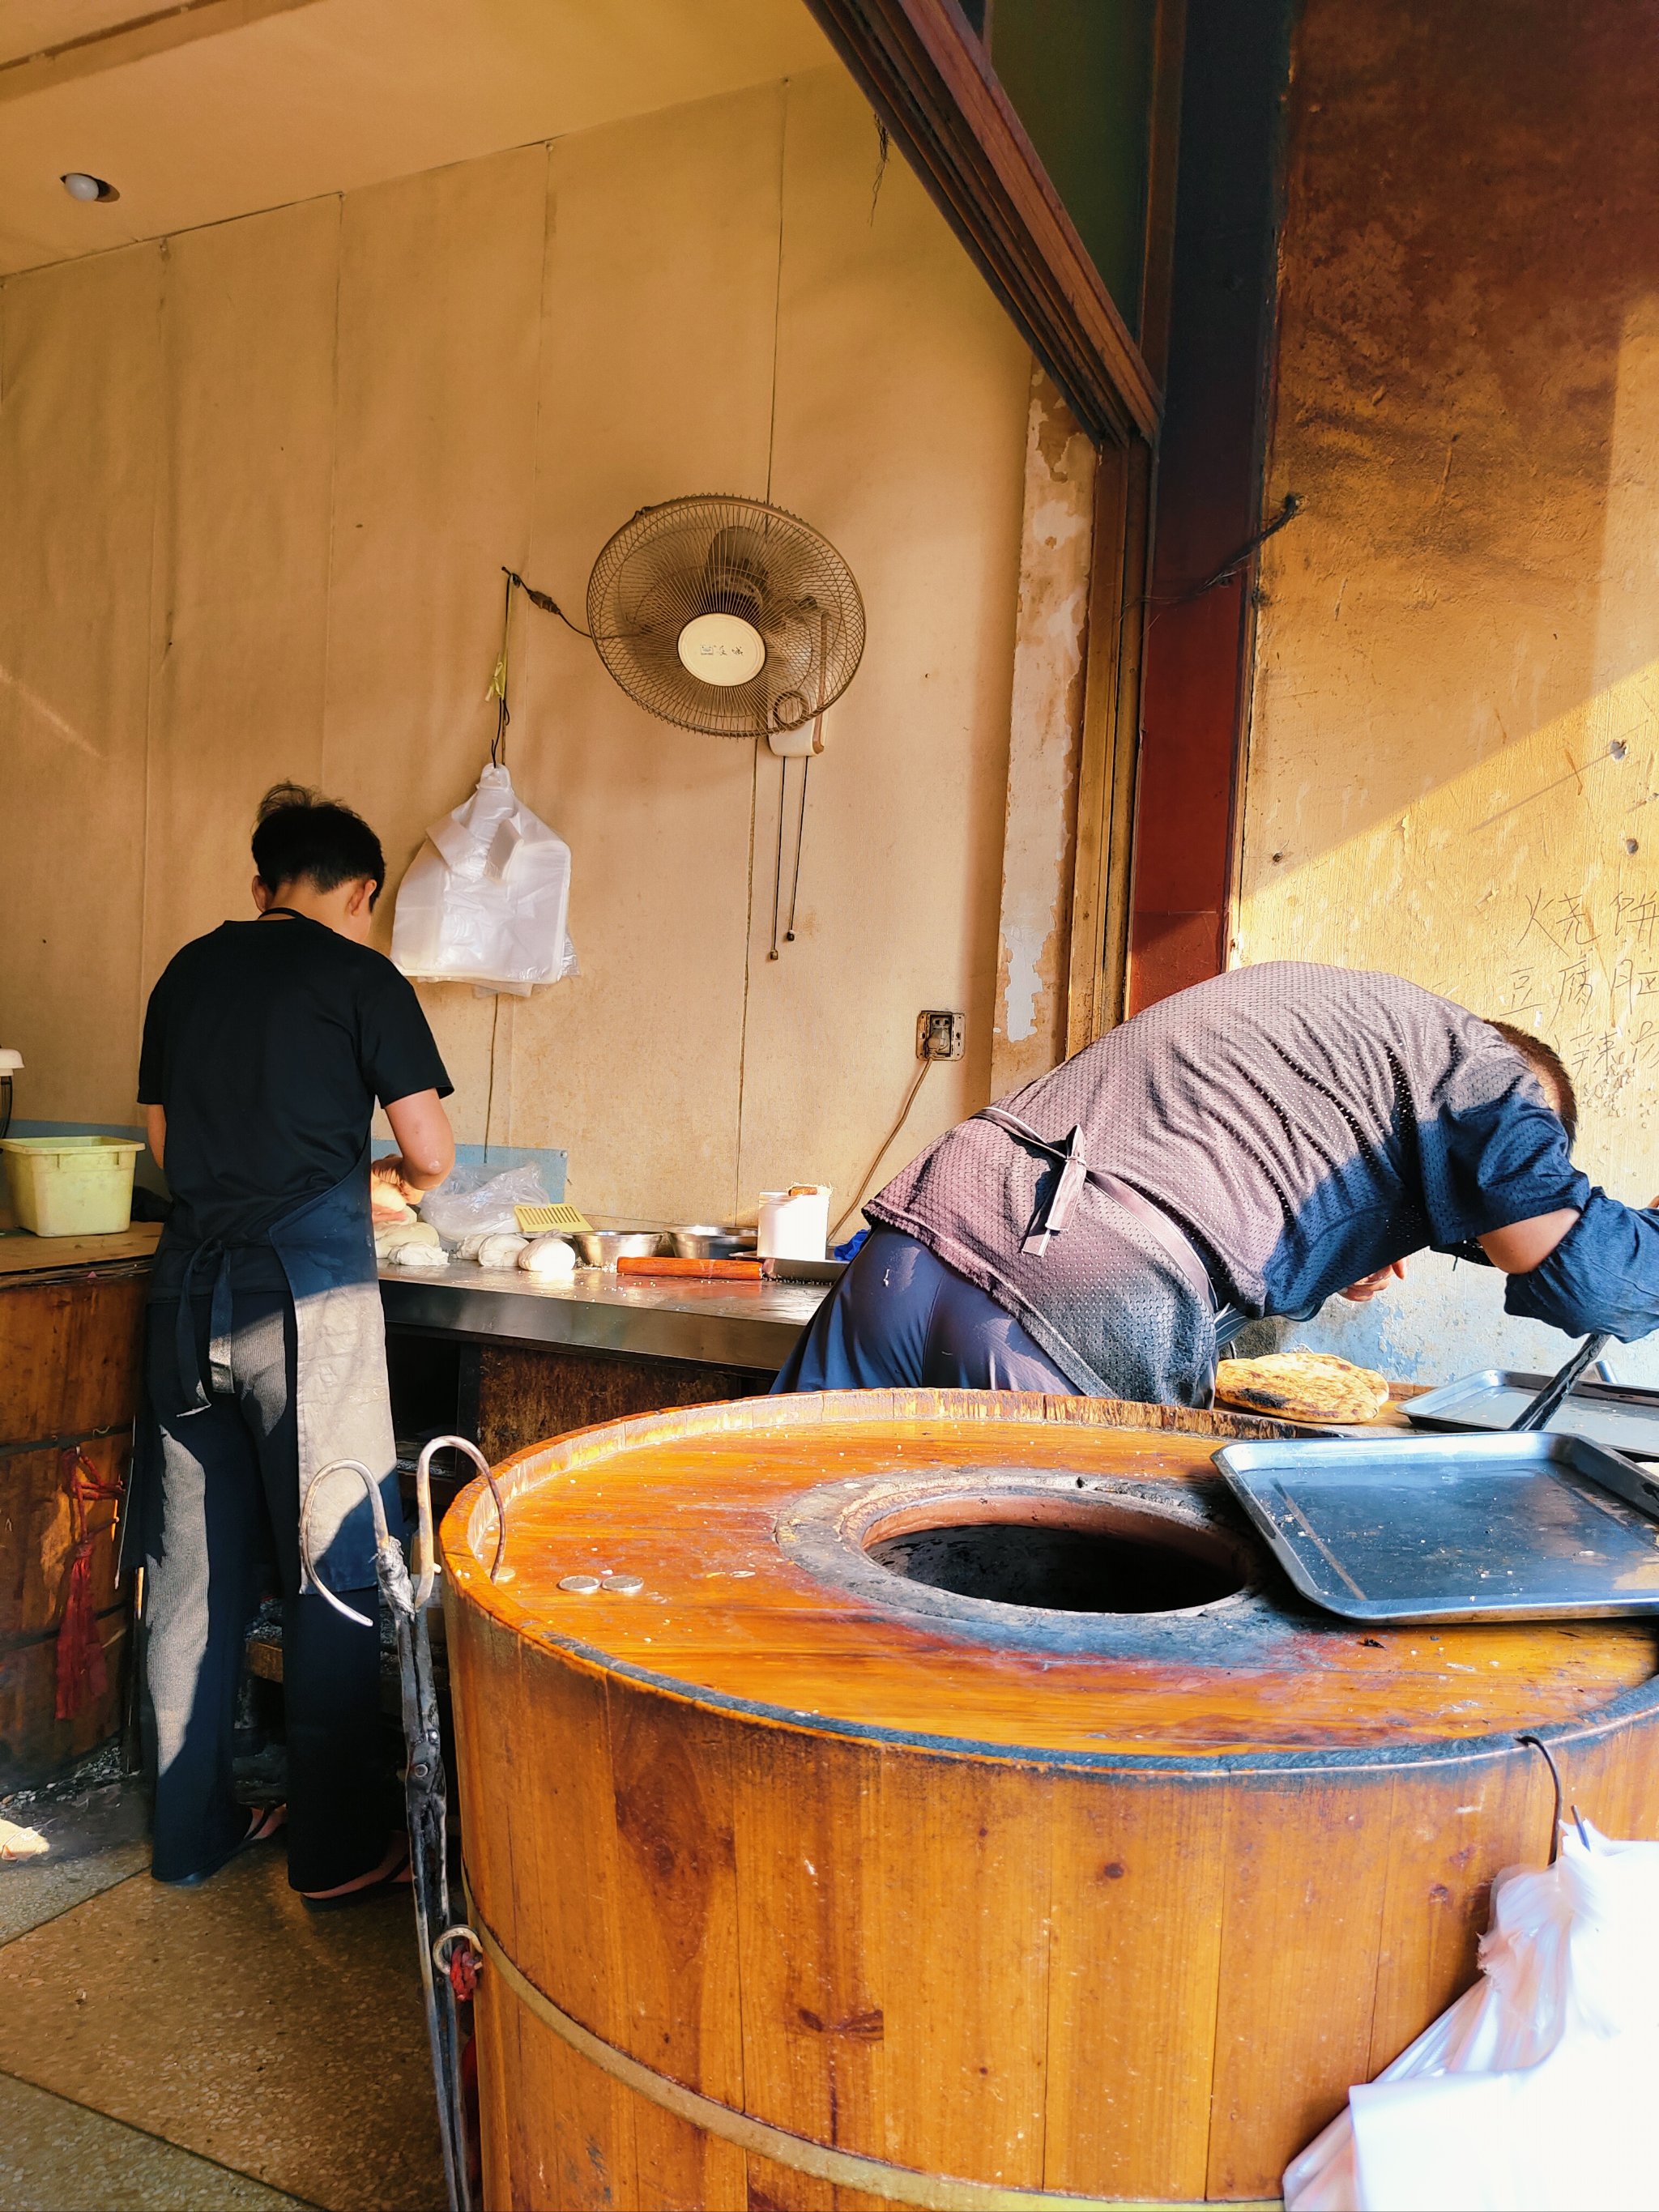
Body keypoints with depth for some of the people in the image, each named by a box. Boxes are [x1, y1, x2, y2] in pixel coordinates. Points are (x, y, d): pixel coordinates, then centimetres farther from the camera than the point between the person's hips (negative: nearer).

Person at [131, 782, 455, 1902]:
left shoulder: (187, 972, 12)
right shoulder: (361, 977, -4)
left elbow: (167, 1145, 20)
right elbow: (432, 1154, -6)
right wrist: (393, 1172, 14)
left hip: (189, 1291, 6)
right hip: (308, 1288, -6)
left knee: (194, 1570, 13)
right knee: (335, 1569, 4)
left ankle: (193, 1826, 26)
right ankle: (340, 1847, 14)